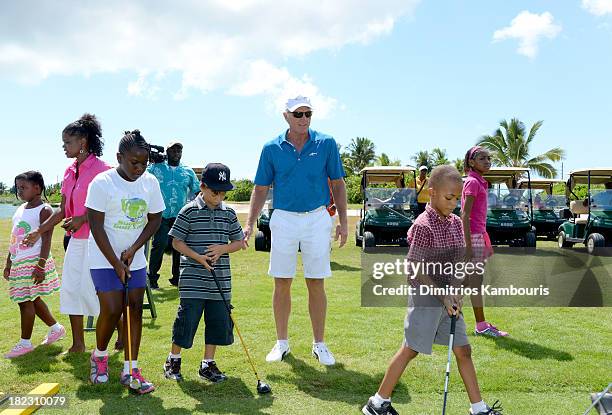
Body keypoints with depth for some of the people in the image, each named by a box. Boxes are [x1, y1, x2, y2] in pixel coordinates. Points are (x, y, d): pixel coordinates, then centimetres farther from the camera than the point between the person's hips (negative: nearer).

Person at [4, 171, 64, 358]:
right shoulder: (20, 209, 14)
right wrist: (8, 263, 18)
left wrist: (40, 266, -23)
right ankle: (56, 328, 30)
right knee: (32, 299, 15)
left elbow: (46, 241, -17)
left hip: (33, 262, -8)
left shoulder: (44, 210, -11)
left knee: (25, 300, -4)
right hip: (19, 262, 9)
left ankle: (25, 343, 7)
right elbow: (13, 239, 19)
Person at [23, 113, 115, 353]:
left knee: (92, 289, -3)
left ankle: (123, 333, 17)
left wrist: (81, 219, -23)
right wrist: (38, 231, 11)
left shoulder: (100, 169, -13)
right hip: (76, 240, 8)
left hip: (95, 239, -8)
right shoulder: (70, 171, 11)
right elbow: (63, 210, 14)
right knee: (70, 288, 9)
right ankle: (78, 345, 21)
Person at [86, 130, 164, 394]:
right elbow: (96, 227, -14)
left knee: (135, 308, 2)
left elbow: (155, 219, 5)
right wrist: (116, 264, -14)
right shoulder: (102, 183, -14)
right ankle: (99, 355, 21)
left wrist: (133, 250, -7)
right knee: (111, 310, -8)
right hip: (104, 259, -4)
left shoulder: (150, 182, -1)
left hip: (136, 259, 4)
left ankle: (130, 370, 10)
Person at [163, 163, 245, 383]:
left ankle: (208, 363, 23)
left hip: (220, 281, 4)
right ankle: (173, 359, 24)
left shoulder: (229, 213, 7)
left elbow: (239, 241, 12)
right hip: (193, 281, -4)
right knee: (187, 319, 2)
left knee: (218, 321, 8)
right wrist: (197, 257, -16)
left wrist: (223, 249, -8)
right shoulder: (189, 211, -5)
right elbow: (177, 241, -3)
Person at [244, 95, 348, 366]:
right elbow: (261, 188, 6)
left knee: (316, 283, 4)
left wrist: (343, 221, 1)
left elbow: (338, 184, 5)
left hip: (317, 219, 0)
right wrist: (250, 223, -3)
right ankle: (281, 342, 20)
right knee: (282, 284, 5)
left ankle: (319, 344, 17)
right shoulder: (272, 148, 1)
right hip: (284, 219, 1)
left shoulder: (326, 144, 0)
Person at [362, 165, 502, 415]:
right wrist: (442, 294, -17)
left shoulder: (455, 223, 5)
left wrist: (455, 293, -8)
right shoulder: (423, 226, -17)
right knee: (411, 350, 1)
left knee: (463, 351, 10)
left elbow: (458, 261, 7)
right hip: (426, 297, -7)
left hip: (448, 297, 7)